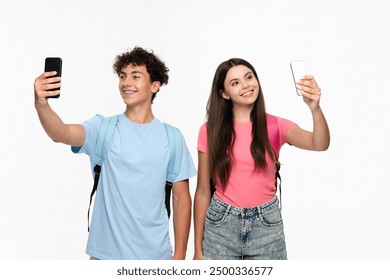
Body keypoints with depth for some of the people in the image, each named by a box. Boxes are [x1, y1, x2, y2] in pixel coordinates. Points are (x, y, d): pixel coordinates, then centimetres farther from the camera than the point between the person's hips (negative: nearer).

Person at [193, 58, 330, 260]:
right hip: (221, 224, 0)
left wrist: (315, 108, -39)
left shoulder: (275, 126, -1)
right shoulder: (210, 130, -2)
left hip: (266, 224, 0)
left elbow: (320, 144, -20)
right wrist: (198, 248, 3)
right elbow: (203, 192, 1)